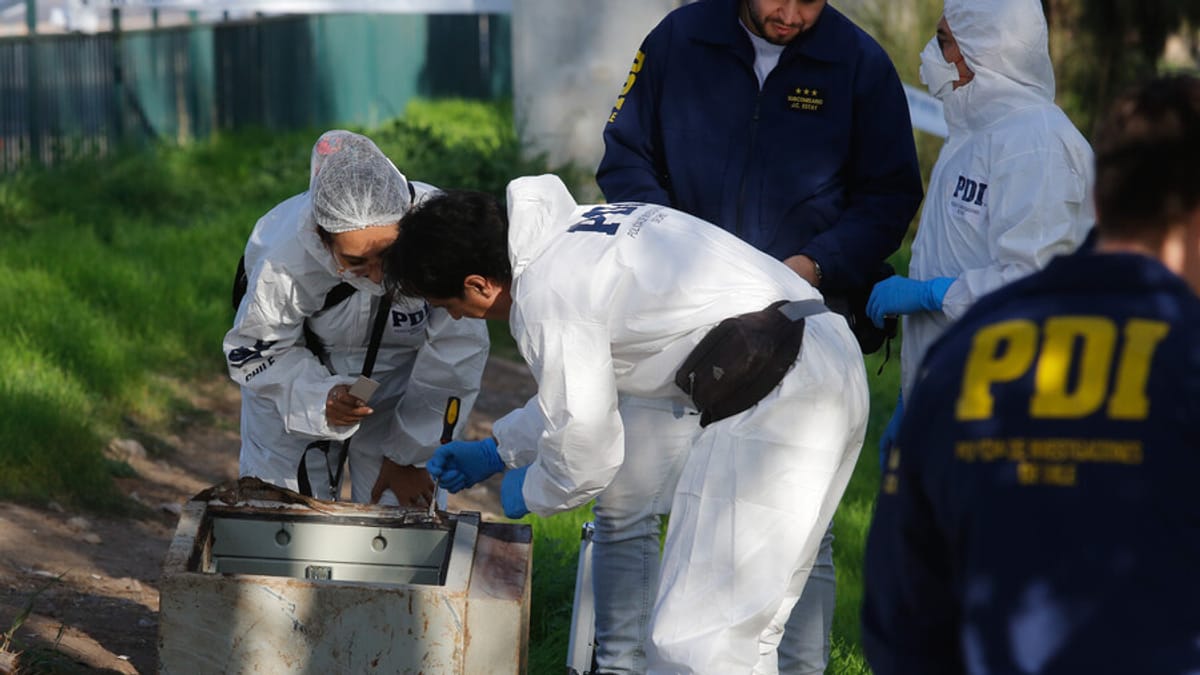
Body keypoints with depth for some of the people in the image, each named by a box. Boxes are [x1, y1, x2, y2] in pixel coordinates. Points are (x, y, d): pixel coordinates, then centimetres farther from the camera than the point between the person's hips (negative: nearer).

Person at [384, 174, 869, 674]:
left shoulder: (545, 298, -11)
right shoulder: (575, 225, 18)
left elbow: (588, 450, -6)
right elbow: (586, 384, 33)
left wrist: (530, 492, 14)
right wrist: (497, 451, 36)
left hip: (774, 400, -10)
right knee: (742, 626, 16)